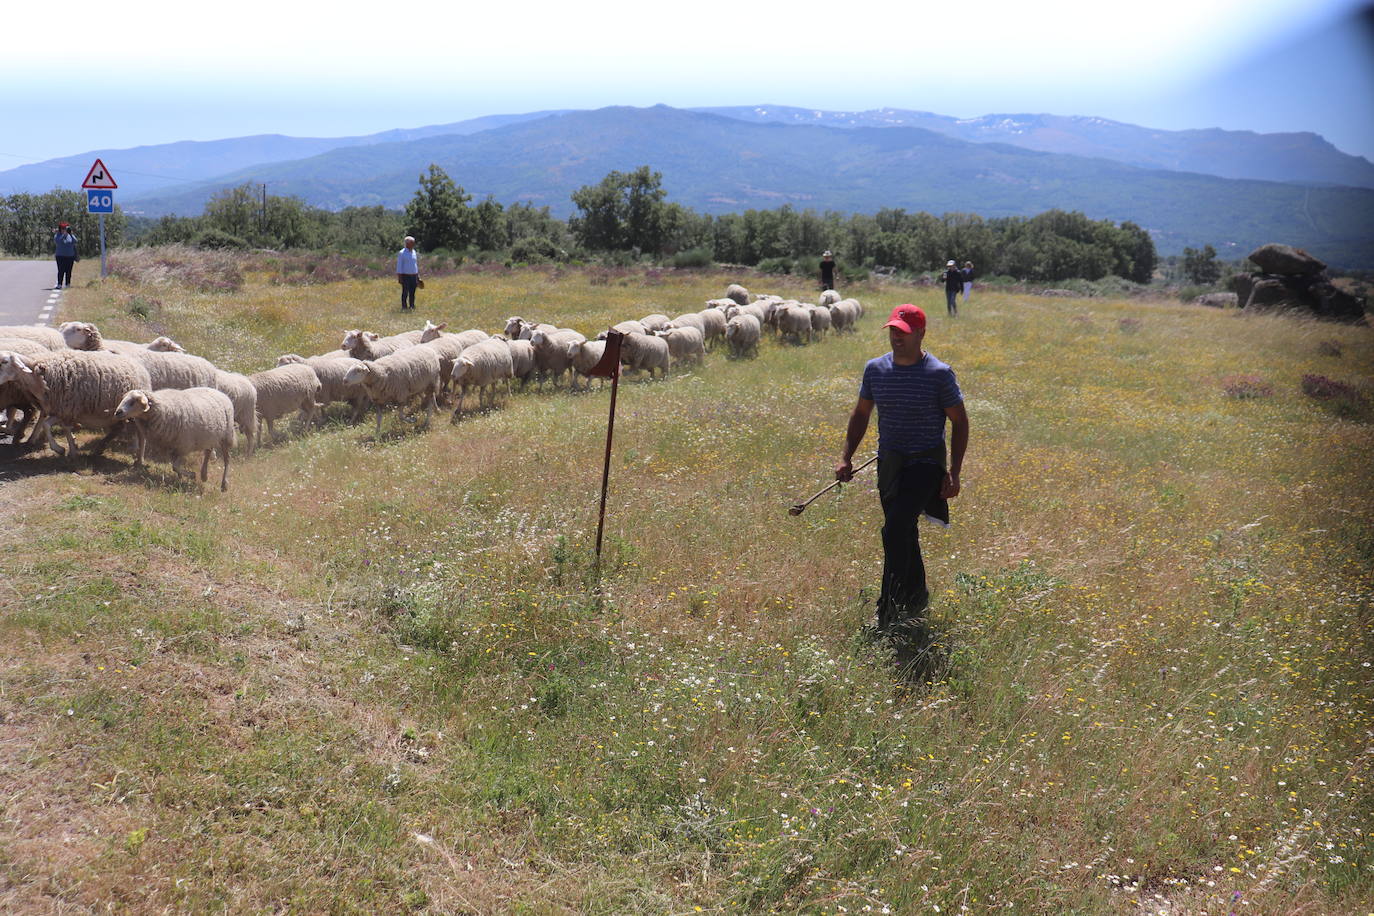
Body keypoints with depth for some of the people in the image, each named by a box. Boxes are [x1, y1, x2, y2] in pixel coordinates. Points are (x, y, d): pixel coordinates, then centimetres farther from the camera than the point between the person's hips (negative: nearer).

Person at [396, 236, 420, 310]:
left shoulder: (414, 252, 12)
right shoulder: (401, 253, -6)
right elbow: (399, 266, -7)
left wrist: (418, 276, 16)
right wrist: (399, 278, -13)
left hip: (413, 276, 5)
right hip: (405, 276, -5)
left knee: (412, 293, 5)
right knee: (405, 292, -6)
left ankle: (412, 307, 10)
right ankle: (404, 307, 0)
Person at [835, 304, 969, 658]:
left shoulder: (939, 374, -10)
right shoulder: (875, 369, 3)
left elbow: (959, 422, -4)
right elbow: (861, 414, 15)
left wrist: (954, 472, -10)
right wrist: (846, 457, 4)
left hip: (926, 462, -6)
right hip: (889, 462, 6)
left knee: (895, 528, -21)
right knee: (903, 534, 14)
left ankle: (889, 612, -16)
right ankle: (917, 597, 34)